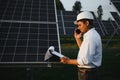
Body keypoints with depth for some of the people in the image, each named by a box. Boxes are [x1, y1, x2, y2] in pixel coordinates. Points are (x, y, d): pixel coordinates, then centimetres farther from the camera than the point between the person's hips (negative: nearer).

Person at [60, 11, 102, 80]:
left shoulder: (90, 37, -22)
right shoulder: (92, 35, 9)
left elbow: (86, 60, -26)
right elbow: (84, 51, 18)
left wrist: (69, 61, -17)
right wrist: (78, 38, 10)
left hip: (87, 74, -10)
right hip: (90, 72, 10)